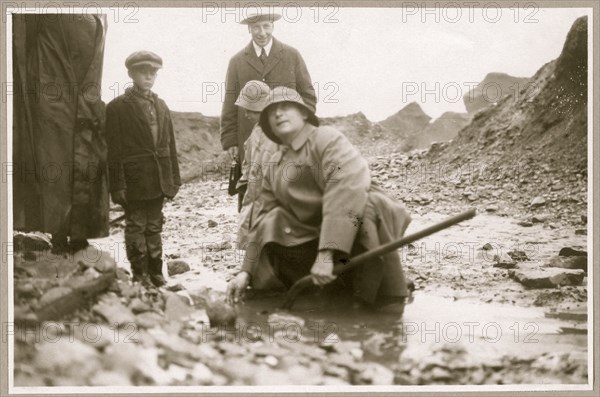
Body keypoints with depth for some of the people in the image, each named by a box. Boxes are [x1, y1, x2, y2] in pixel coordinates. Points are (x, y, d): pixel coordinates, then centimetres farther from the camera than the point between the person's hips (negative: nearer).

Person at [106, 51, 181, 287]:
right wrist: (117, 185, -13)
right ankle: (140, 274, 12)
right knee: (136, 226, 4)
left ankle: (155, 272, 20)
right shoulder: (118, 107, -5)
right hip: (134, 180, -5)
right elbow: (114, 150, -8)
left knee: (154, 227, 12)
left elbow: (169, 144, 13)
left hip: (159, 180, 5)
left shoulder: (160, 106, 12)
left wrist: (174, 178, 9)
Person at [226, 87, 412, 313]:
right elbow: (265, 222, 15)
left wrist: (326, 254, -36)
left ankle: (387, 308, -24)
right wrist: (246, 271, 2)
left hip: (360, 236, -7)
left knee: (370, 206, -37)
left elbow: (346, 192, -27)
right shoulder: (274, 169, 13)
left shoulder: (328, 140, -10)